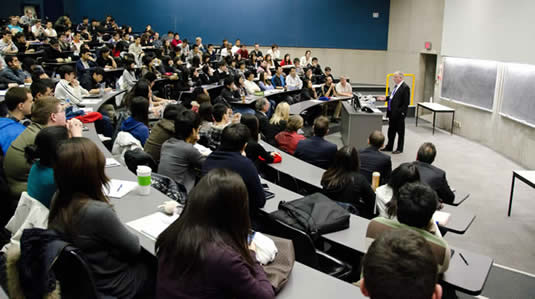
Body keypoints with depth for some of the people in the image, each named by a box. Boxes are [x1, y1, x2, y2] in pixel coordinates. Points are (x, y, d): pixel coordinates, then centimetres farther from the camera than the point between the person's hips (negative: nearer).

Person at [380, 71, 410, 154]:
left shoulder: (405, 87, -16)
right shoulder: (396, 86, 11)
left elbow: (406, 102, -18)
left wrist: (401, 112, -21)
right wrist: (386, 98, 7)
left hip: (399, 114, -9)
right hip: (392, 113, 9)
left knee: (400, 131, 6)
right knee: (391, 131, 16)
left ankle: (400, 149, 17)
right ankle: (389, 147, 28)